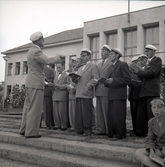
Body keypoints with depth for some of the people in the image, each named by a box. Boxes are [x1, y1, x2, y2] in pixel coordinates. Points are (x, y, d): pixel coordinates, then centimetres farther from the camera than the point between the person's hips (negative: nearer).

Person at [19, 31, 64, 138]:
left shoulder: (31, 50, 16)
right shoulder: (37, 51, -15)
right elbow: (48, 61, -27)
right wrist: (59, 57, -13)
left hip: (30, 82, 10)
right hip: (36, 83, -10)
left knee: (28, 106, 13)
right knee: (35, 108, -5)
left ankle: (24, 129, 20)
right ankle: (31, 132, -1)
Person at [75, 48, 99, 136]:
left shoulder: (92, 66, 2)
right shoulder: (80, 68, 24)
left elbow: (95, 79, -9)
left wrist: (87, 87, -18)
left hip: (87, 94, -7)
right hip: (78, 93, 7)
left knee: (86, 112, -4)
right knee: (79, 113, 5)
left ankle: (87, 130, 4)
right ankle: (79, 129, 12)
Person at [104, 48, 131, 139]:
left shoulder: (123, 65, -3)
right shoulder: (111, 67, 22)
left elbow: (127, 80, -10)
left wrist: (113, 81, -15)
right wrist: (107, 82, 3)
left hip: (119, 95, -8)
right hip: (111, 95, 8)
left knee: (118, 116, -6)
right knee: (111, 116, 6)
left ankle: (120, 134, 3)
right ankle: (112, 133, 14)